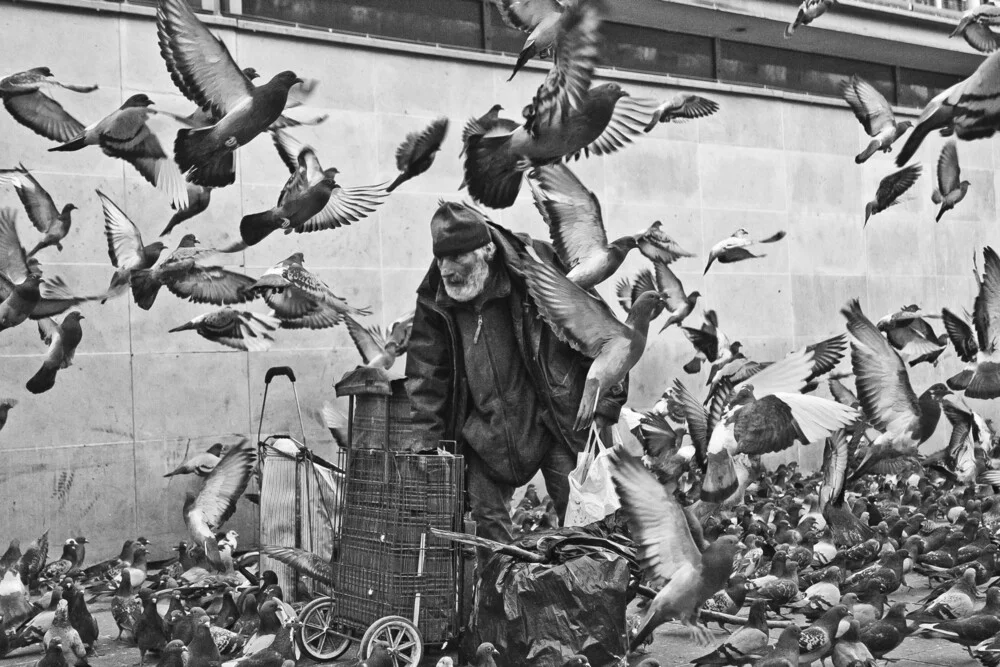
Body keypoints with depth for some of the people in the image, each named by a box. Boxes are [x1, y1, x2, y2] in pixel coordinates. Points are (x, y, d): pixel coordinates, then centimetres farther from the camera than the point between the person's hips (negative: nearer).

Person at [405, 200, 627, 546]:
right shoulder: (433, 301, -3)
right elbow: (424, 382, 1)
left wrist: (605, 405, -5)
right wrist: (424, 449, -6)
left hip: (559, 418, -3)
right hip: (488, 433, 3)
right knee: (486, 521, 3)